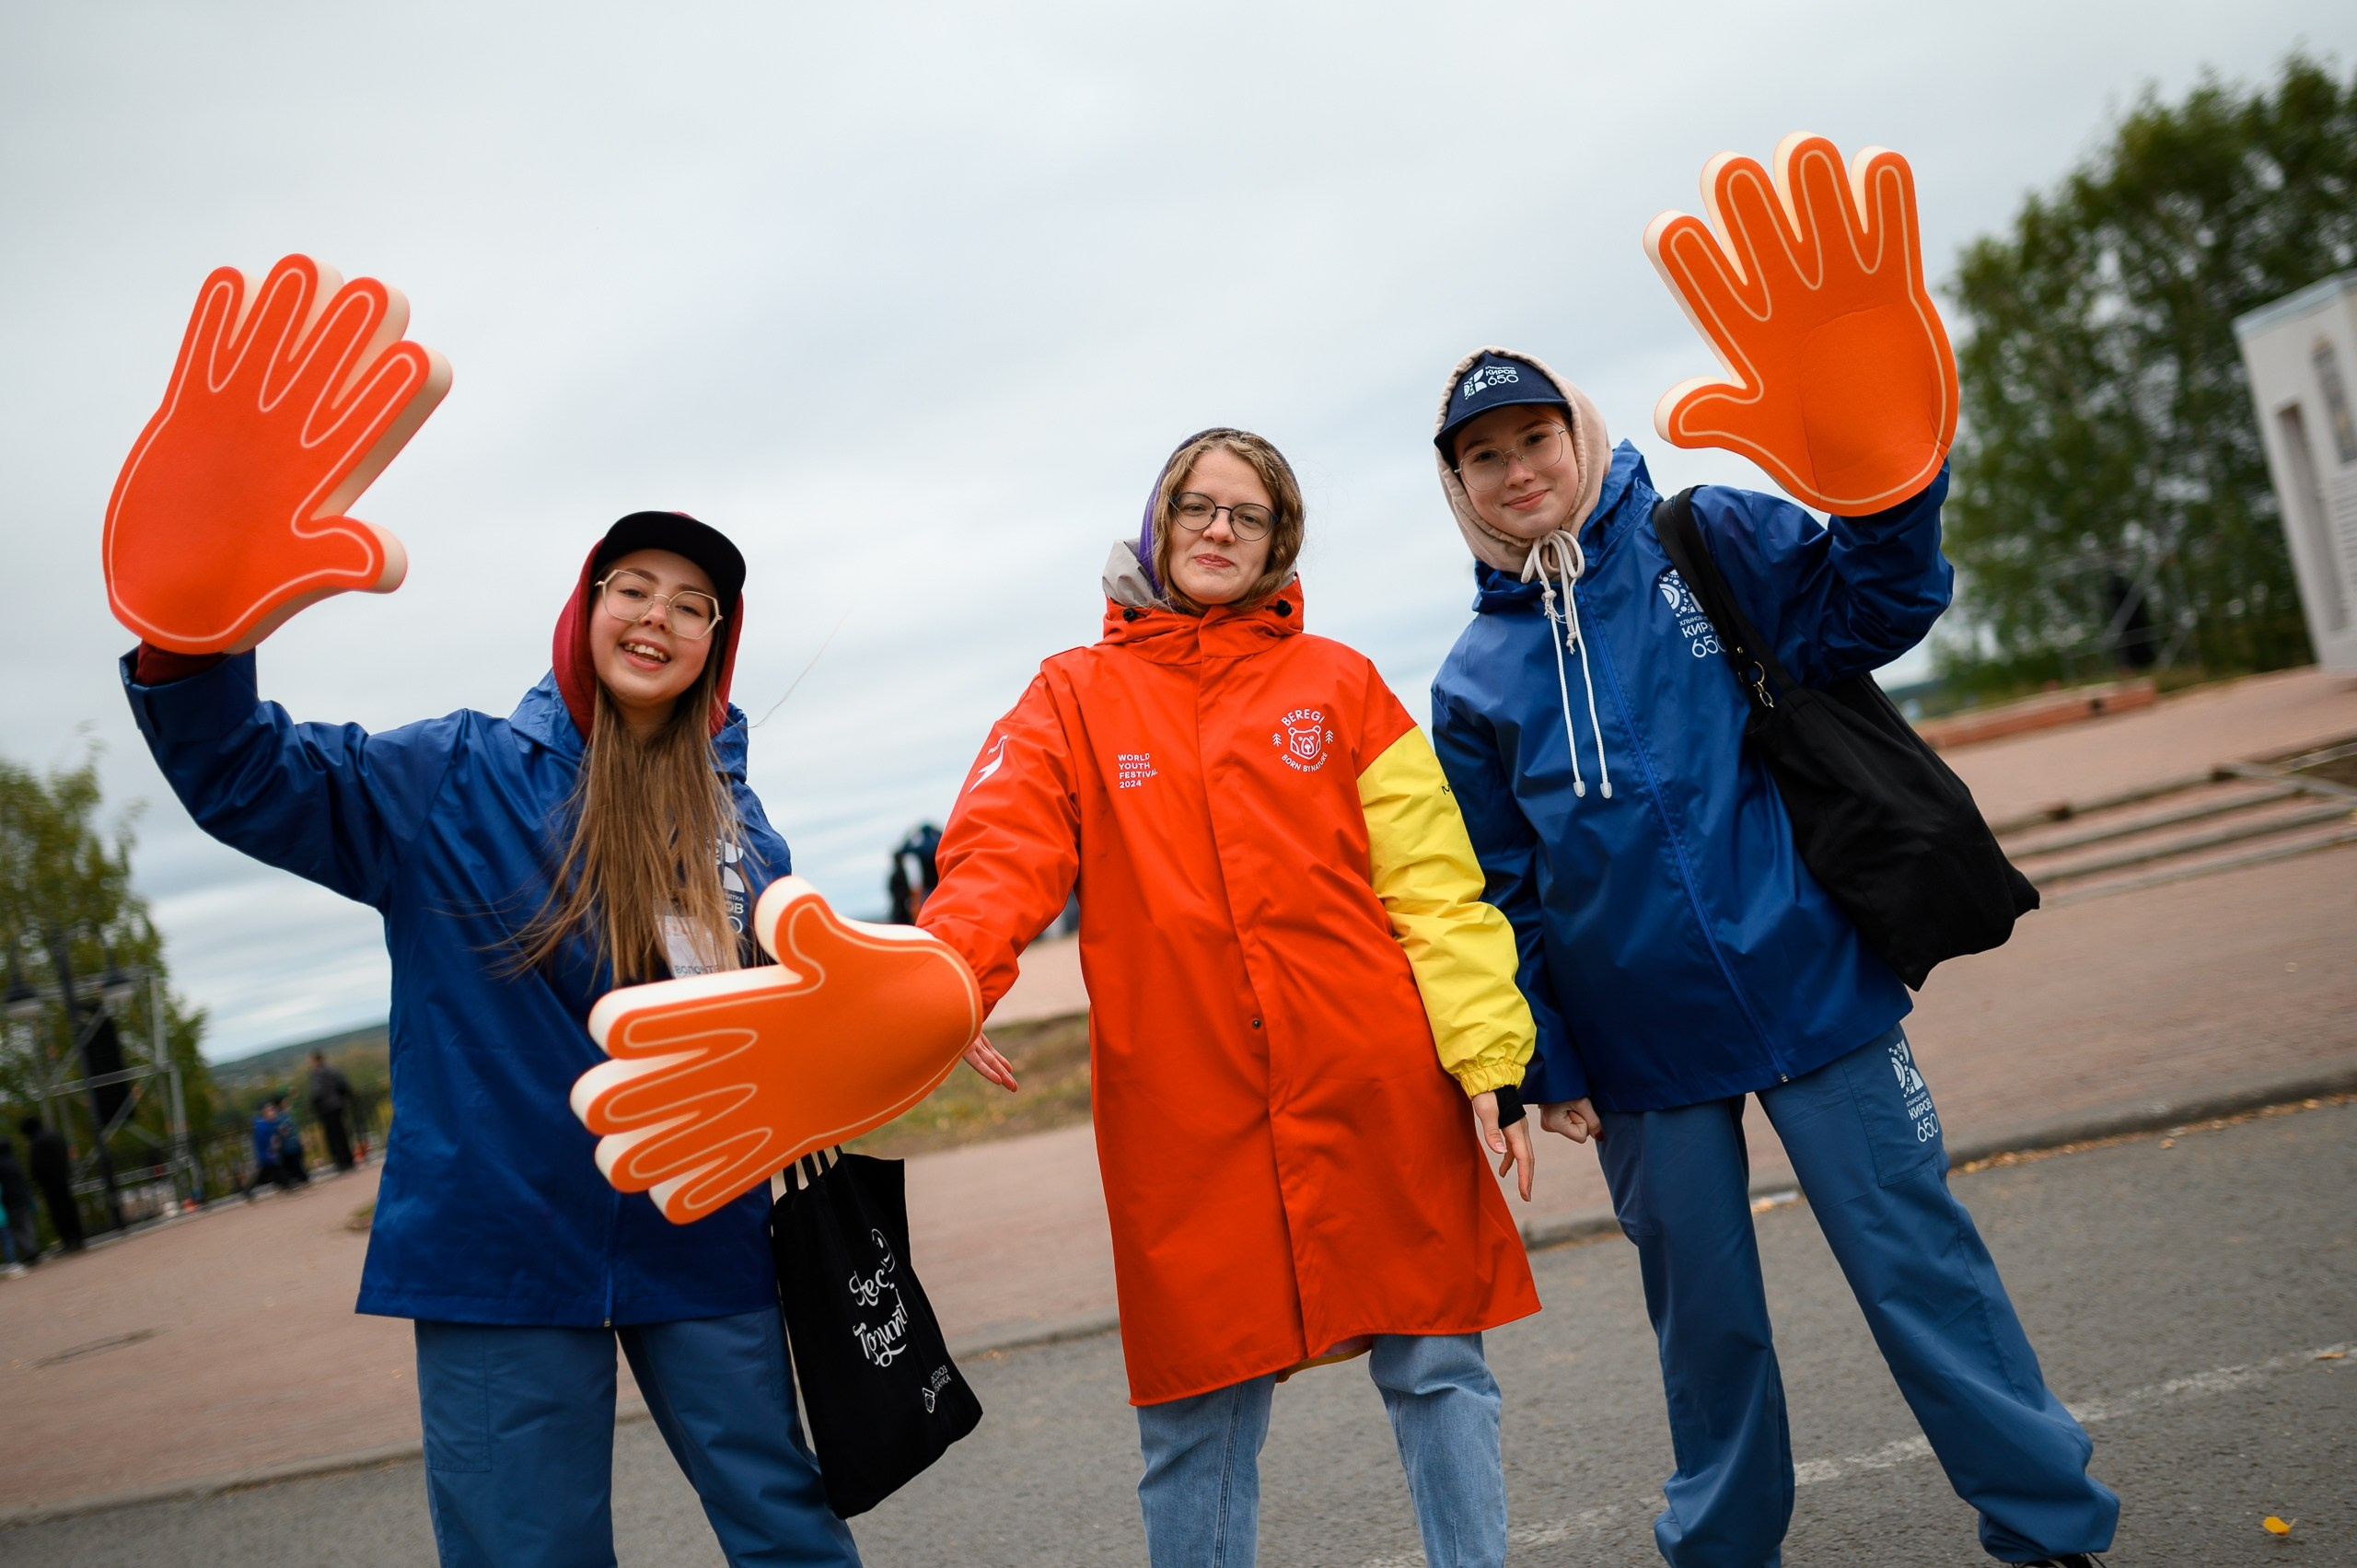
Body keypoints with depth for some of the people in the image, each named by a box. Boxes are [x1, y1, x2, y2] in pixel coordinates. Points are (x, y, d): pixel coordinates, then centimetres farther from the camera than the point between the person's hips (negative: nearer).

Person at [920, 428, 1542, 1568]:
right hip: (1187, 1121, 0)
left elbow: (1433, 883, 4)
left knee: (1436, 1367, 10)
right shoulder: (1075, 695, 8)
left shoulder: (1338, 684, 9)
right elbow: (1003, 851, -9)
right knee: (1199, 1416, 9)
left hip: (1379, 1095, 1)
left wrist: (1487, 1057, -4)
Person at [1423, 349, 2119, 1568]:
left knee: (1918, 1262, 5)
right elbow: (1500, 892, 5)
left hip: (1809, 987, -1)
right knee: (1705, 1317, 14)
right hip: (1639, 1053, 2)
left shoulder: (1710, 542, 2)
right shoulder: (1475, 681, 4)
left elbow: (1864, 610, -7)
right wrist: (1541, 1063, 3)